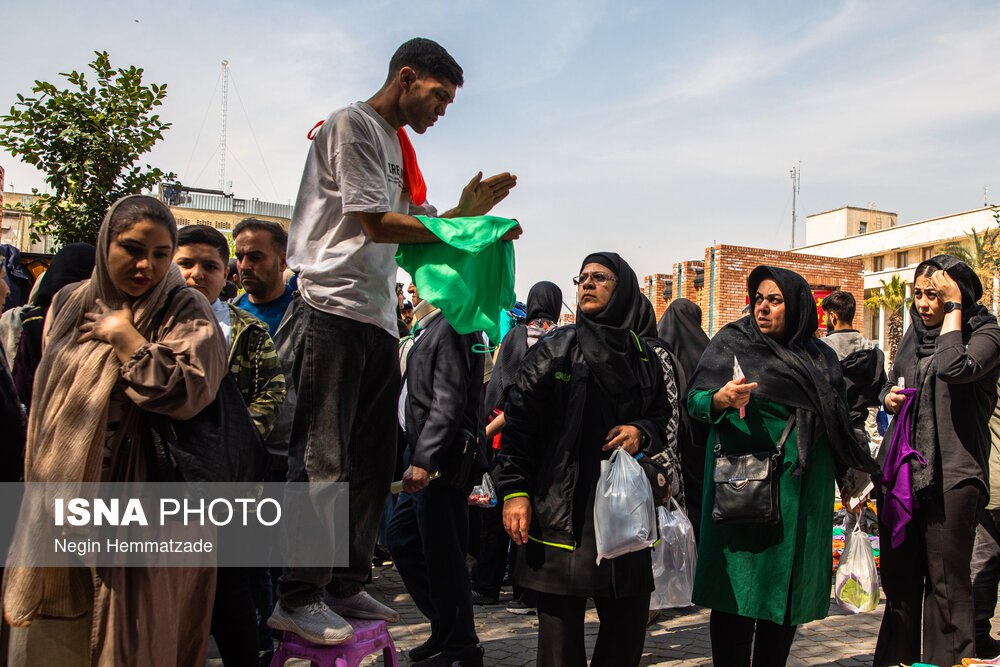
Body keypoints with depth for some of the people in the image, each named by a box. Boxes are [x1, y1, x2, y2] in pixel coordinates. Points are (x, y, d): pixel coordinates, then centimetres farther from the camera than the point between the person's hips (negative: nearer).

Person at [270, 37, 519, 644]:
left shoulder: (397, 147, 24)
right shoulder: (353, 124, -4)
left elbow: (415, 233, 19)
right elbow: (377, 225, -13)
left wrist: (465, 211, 4)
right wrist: (463, 224, -8)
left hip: (379, 319, 9)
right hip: (334, 310, -9)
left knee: (372, 461, 10)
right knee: (323, 460, -7)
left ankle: (346, 585, 20)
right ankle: (298, 597, 3)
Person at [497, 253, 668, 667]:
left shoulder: (644, 357, 12)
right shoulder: (556, 348, 3)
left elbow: (661, 416, 21)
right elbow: (520, 419, -2)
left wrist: (642, 431, -3)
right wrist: (514, 490, -10)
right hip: (562, 506, -3)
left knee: (629, 618, 8)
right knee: (560, 624, -1)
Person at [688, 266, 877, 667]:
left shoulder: (822, 358, 12)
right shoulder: (732, 342, 1)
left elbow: (839, 423, 20)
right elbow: (694, 401, -8)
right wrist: (722, 398, -28)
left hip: (803, 489, 4)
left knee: (788, 583, 7)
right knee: (739, 586, -3)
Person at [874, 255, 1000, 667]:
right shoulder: (915, 332, 15)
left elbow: (954, 367, -26)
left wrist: (954, 308, -16)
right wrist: (889, 397, 4)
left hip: (951, 475, -6)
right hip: (901, 471, 7)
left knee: (947, 584, 0)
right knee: (899, 579, 15)